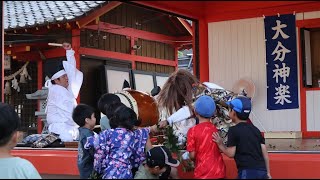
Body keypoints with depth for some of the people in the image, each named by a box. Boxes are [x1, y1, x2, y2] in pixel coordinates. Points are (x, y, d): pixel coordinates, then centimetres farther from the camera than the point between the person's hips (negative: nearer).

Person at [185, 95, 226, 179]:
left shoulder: (193, 131, -9)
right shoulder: (215, 129, 5)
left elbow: (192, 155, -8)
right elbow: (220, 149, 11)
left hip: (203, 173, -4)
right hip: (219, 172, 5)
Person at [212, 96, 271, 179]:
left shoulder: (234, 130, -3)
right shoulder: (255, 129, 16)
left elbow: (231, 153, -6)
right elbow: (264, 152, 13)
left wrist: (220, 144, 10)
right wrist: (268, 172, 19)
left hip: (247, 172, -7)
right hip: (261, 171, 7)